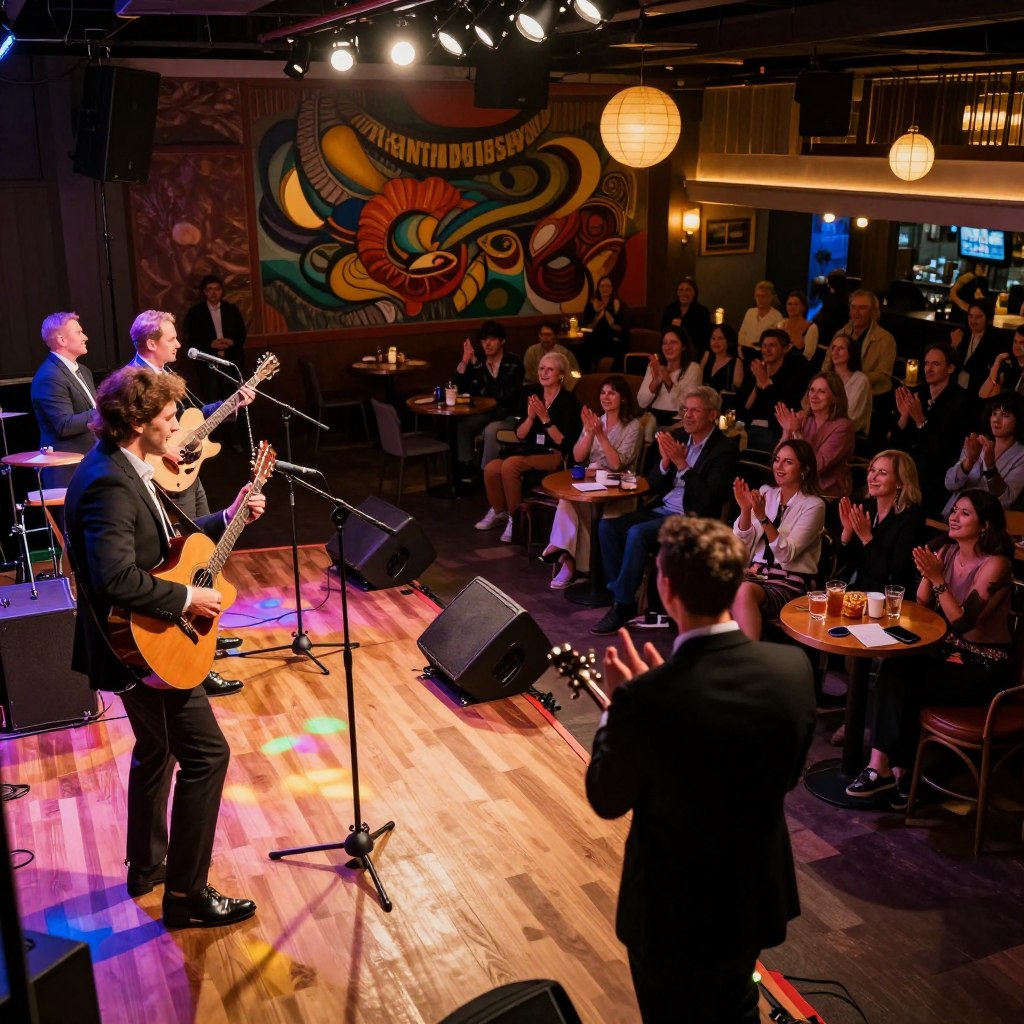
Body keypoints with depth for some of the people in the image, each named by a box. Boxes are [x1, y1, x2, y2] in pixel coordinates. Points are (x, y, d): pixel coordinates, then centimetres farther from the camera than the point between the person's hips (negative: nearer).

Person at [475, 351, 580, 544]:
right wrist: (530, 417, -12)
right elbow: (519, 434, 6)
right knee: (491, 468, -21)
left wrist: (545, 418, -20)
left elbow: (562, 441, -11)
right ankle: (499, 511, 6)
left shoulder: (568, 400, -6)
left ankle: (515, 518, -13)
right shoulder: (531, 394, 8)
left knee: (509, 465, -30)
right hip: (529, 450, 6)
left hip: (554, 455, -5)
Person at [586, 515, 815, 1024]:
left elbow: (606, 801, -14)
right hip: (756, 895, 4)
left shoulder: (646, 700, -32)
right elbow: (788, 774, 0)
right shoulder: (792, 668, -18)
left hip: (673, 907, -4)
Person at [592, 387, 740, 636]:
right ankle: (620, 594, -7)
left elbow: (710, 499, -16)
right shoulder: (677, 437, 12)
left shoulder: (725, 449, -7)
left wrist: (681, 463, -20)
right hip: (659, 510, 7)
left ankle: (623, 606, -18)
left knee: (637, 533, -29)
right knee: (607, 526, -13)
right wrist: (665, 461, -7)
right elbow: (653, 484, 13)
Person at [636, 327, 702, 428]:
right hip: (654, 418, 3)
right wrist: (656, 380, -16)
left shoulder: (693, 368, -2)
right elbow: (642, 403, 0)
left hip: (678, 421, -3)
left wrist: (668, 382, -22)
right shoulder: (655, 366, 8)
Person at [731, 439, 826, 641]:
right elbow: (743, 545, 8)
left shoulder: (813, 505, -1)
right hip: (754, 574, 5)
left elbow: (787, 554, -12)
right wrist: (745, 509, -8)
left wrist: (763, 518, -22)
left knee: (745, 591, -37)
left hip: (790, 584, -5)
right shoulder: (766, 493, 14)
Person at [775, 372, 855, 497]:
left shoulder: (842, 426, -10)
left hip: (828, 493, -4)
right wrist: (787, 432, -16)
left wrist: (796, 432, -21)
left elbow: (818, 465, -20)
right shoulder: (801, 418, 3)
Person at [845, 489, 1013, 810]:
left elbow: (961, 622, -22)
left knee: (905, 685, -23)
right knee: (894, 669, -21)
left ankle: (885, 767, -8)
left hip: (984, 666, -6)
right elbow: (922, 606, 4)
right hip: (946, 650, 6)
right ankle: (897, 769, -20)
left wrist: (938, 578, -28)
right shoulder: (947, 551, 4)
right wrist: (927, 573, -12)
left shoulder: (995, 565, -17)